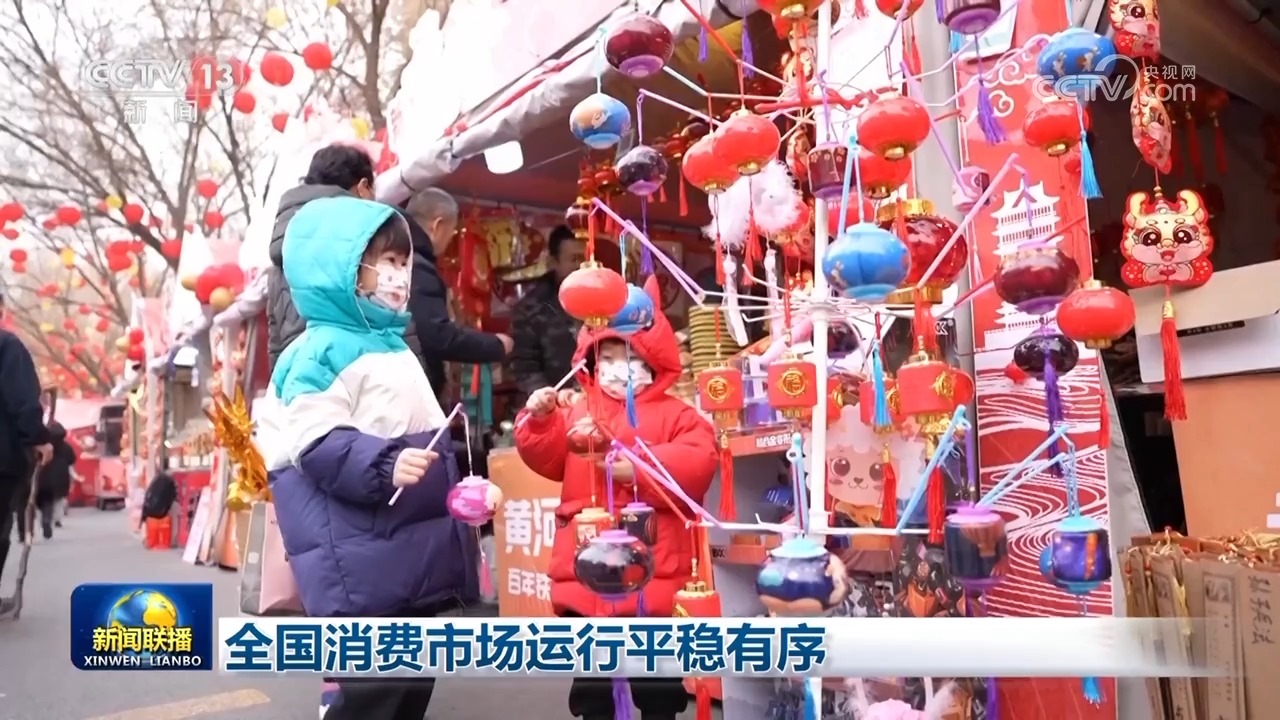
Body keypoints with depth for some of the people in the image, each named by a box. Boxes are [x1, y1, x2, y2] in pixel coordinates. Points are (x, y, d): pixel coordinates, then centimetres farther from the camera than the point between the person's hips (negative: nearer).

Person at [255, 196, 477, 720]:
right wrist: (383, 466, -34)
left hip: (413, 558, 10)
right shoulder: (324, 350, -11)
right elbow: (315, 445, -22)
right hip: (364, 569, -9)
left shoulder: (393, 348, 19)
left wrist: (461, 489, 25)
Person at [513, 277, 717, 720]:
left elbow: (697, 462, -15)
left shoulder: (675, 415, -1)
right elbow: (547, 458, 1)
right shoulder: (577, 412, 8)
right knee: (591, 674, 16)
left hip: (654, 575, -2)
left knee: (658, 678, 14)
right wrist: (541, 419, -16)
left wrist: (638, 467, -22)